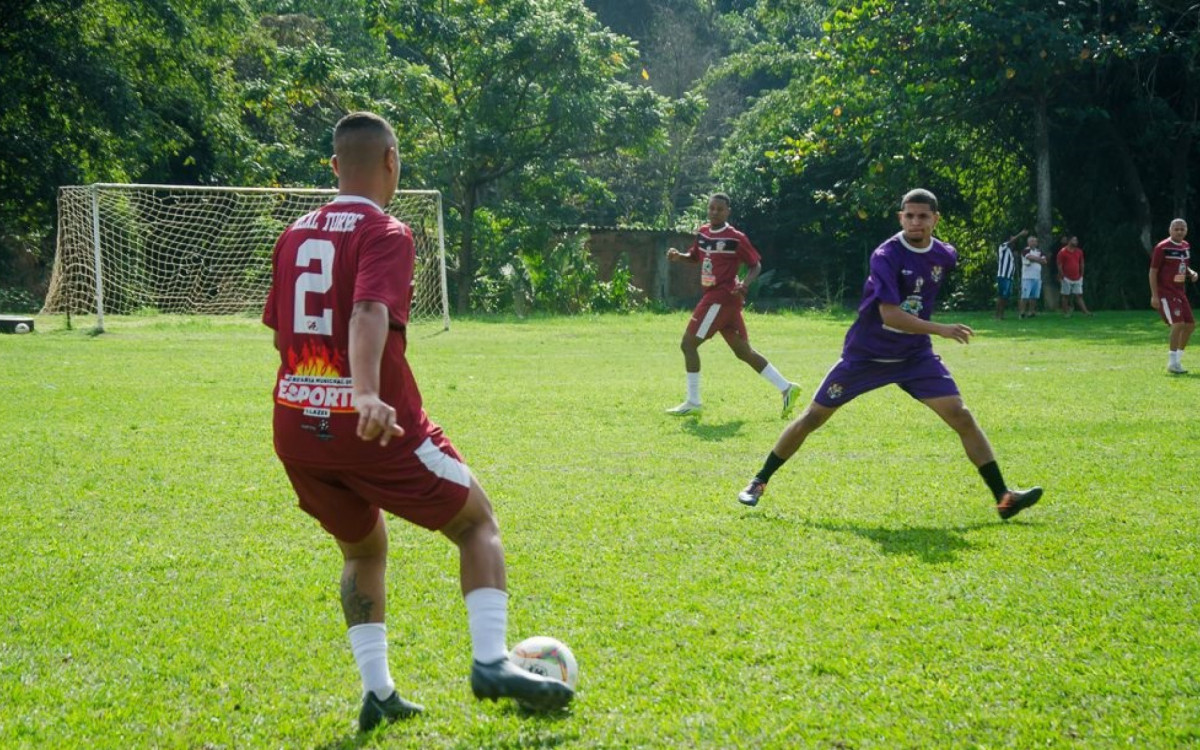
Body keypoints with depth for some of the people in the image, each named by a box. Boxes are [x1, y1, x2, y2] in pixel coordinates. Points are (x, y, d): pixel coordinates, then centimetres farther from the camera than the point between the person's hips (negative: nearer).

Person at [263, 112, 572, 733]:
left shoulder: (295, 235, 13)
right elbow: (369, 314, -26)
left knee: (363, 549, 26)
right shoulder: (384, 234, -7)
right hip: (375, 427, -6)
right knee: (477, 523, 10)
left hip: (294, 428, 6)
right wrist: (367, 395, -41)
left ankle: (376, 691, 12)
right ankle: (491, 662, -7)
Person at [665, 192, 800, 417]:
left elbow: (756, 265, -6)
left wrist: (745, 283, -24)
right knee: (743, 351, 11)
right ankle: (786, 388, 14)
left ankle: (692, 403, -1)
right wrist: (678, 256, 3)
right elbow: (695, 257, 24)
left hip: (722, 297, -8)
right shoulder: (703, 232, 11)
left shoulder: (736, 238, -11)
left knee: (688, 343, -7)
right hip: (714, 297, 8)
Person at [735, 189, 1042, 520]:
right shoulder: (886, 255, -21)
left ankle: (1003, 496, -7)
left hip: (915, 356, 4)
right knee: (813, 417, 2)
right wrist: (940, 329, -38)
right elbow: (889, 314, -32)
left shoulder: (946, 256, -2)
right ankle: (759, 482, 17)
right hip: (866, 354, -4)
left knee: (961, 417, -10)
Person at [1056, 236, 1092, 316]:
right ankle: (1066, 312, 7)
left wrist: (1081, 276, 11)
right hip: (1067, 278, -4)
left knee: (1079, 296, 2)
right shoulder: (1063, 252, -7)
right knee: (1066, 296, 2)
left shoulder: (1079, 252, 9)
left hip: (1077, 279, 4)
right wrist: (1061, 277, -10)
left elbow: (1081, 264, 15)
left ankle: (1085, 311, -4)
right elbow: (1059, 265, -7)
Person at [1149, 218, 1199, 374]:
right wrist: (1154, 295, -18)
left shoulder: (1186, 246, 10)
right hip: (1165, 292, -8)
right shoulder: (1162, 248, -13)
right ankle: (1172, 363, -12)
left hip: (1179, 292, 8)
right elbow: (1153, 271, -13)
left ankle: (1177, 359, 21)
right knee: (1178, 323, -19)